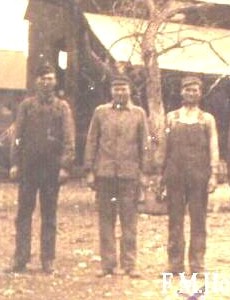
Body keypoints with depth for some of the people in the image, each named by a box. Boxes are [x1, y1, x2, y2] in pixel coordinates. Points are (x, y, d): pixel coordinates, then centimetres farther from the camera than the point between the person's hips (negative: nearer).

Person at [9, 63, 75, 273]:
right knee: (24, 213, 1)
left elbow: (69, 139, 0)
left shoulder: (62, 107, 5)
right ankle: (21, 259, 6)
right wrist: (15, 163, -2)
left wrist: (65, 166, -9)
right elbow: (18, 136, 5)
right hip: (29, 167, 1)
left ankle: (48, 260, 11)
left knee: (49, 215, 5)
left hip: (52, 167, -1)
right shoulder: (27, 105, 8)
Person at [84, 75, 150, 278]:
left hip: (129, 174, -1)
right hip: (105, 173, 1)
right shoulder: (101, 112, 8)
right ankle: (108, 264, 11)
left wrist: (143, 172, 1)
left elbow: (144, 145, 7)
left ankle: (129, 264, 6)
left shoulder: (139, 113, 8)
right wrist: (90, 171, 1)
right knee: (106, 219, 4)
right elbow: (91, 142, 7)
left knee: (129, 220, 0)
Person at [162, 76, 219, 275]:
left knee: (198, 220, 1)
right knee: (175, 219, 3)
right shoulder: (171, 117, 11)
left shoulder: (207, 119, 8)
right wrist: (161, 175, 6)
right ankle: (175, 263, 9)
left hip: (199, 176, -1)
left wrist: (213, 175, -8)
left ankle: (197, 264, 5)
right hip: (175, 175, 1)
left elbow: (213, 148, 3)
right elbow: (165, 147, 11)